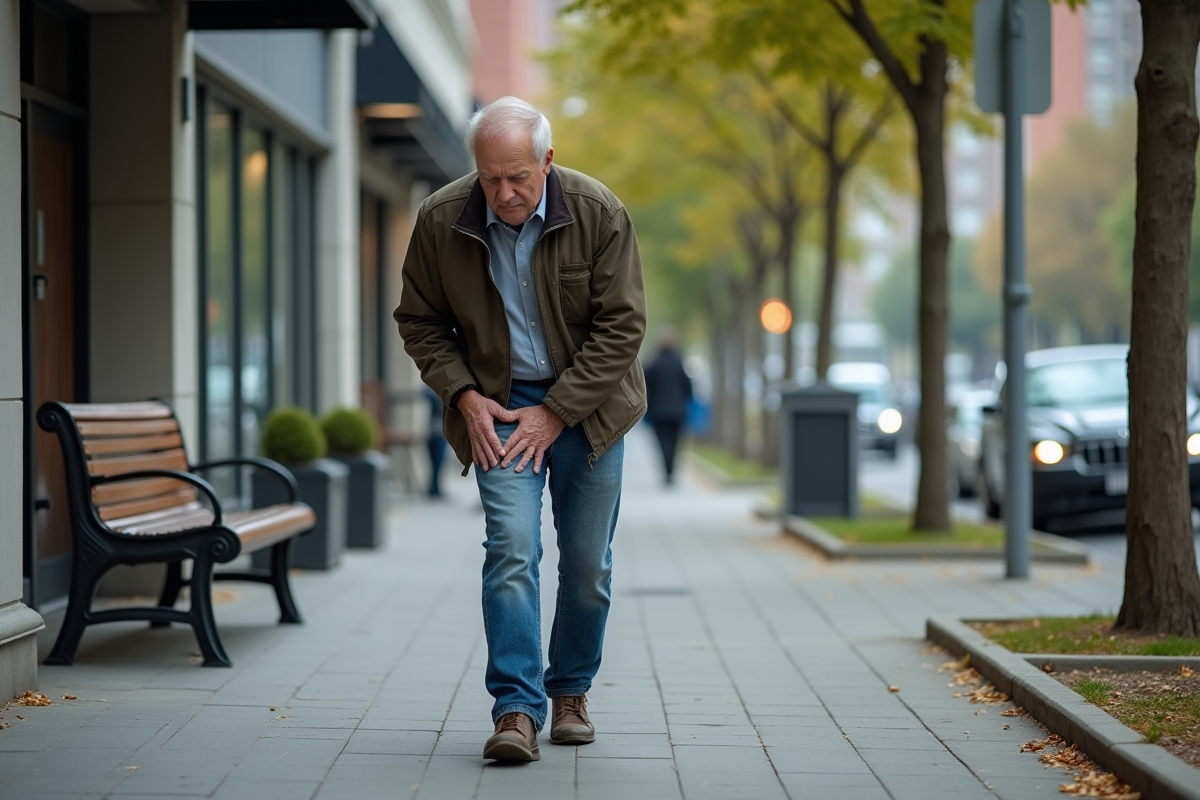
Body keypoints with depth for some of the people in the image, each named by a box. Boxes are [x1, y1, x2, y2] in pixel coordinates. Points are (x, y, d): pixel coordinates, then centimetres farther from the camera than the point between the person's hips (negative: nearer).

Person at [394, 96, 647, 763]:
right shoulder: (440, 220, -11)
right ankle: (516, 710, -17)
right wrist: (464, 396, -10)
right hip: (498, 404, 0)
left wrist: (554, 413, -14)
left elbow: (622, 326, -12)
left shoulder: (599, 214, -15)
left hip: (585, 402, 0)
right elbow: (419, 321, 2)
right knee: (511, 547, -16)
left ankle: (570, 691, 26)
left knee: (587, 562, 5)